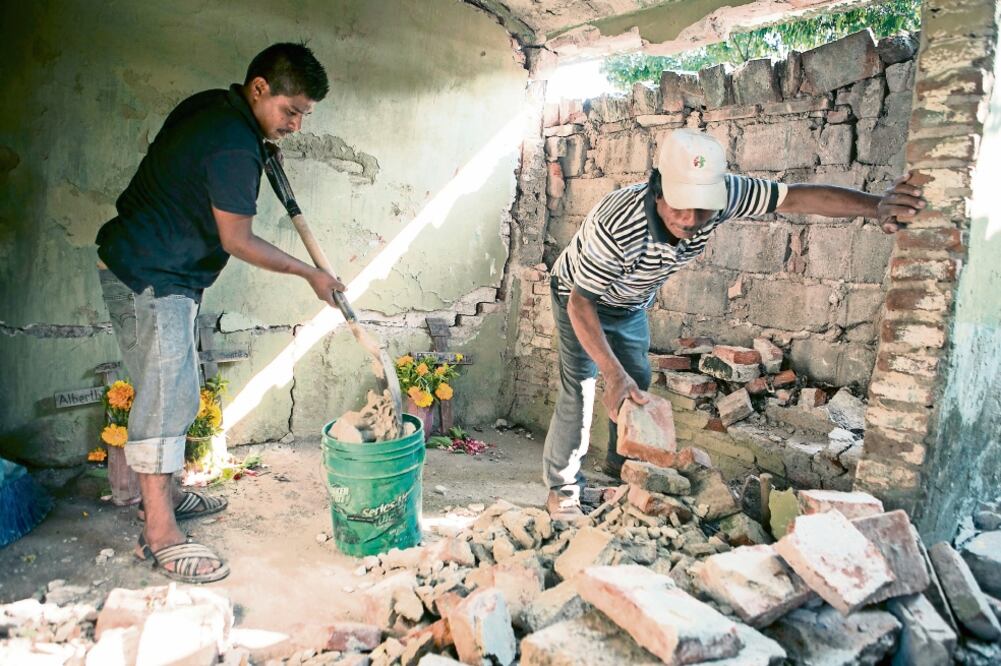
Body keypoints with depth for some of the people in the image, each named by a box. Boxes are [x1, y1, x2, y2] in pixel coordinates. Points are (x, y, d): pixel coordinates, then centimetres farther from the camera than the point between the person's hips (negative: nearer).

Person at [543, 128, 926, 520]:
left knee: (637, 383, 13)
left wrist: (875, 205, -42)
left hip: (631, 304, 6)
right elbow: (581, 302, -37)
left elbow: (797, 197, -28)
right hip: (581, 298, -6)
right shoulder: (616, 226, -44)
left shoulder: (719, 193, -29)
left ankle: (621, 467, 34)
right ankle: (562, 487, 7)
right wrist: (614, 374, -44)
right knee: (580, 392, -11)